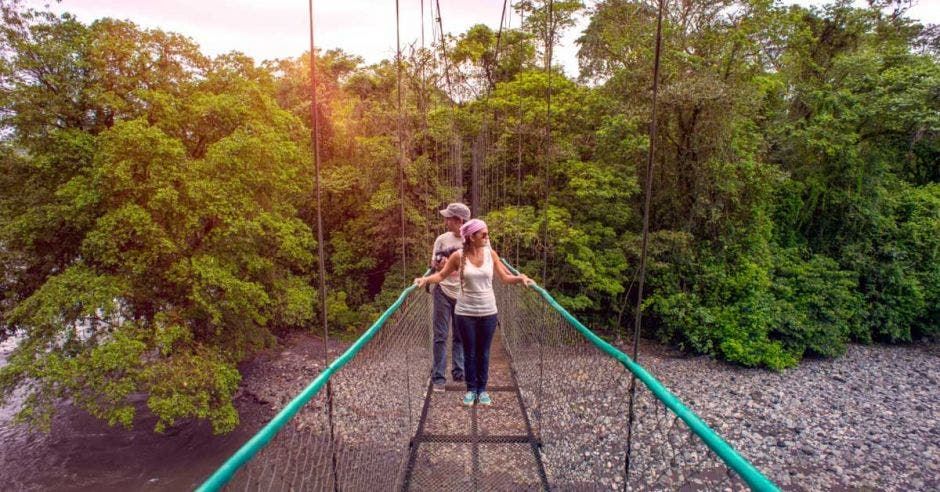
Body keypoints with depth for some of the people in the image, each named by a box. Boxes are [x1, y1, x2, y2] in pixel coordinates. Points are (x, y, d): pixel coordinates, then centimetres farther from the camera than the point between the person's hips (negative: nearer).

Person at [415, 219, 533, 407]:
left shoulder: (491, 254, -4)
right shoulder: (458, 256, -9)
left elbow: (504, 277, 3)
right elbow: (441, 275, 0)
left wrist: (520, 278, -13)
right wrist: (426, 279, -16)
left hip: (488, 312, 2)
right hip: (465, 312, -1)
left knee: (483, 353, 12)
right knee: (469, 353, 10)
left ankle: (482, 389, 29)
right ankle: (471, 389, 27)